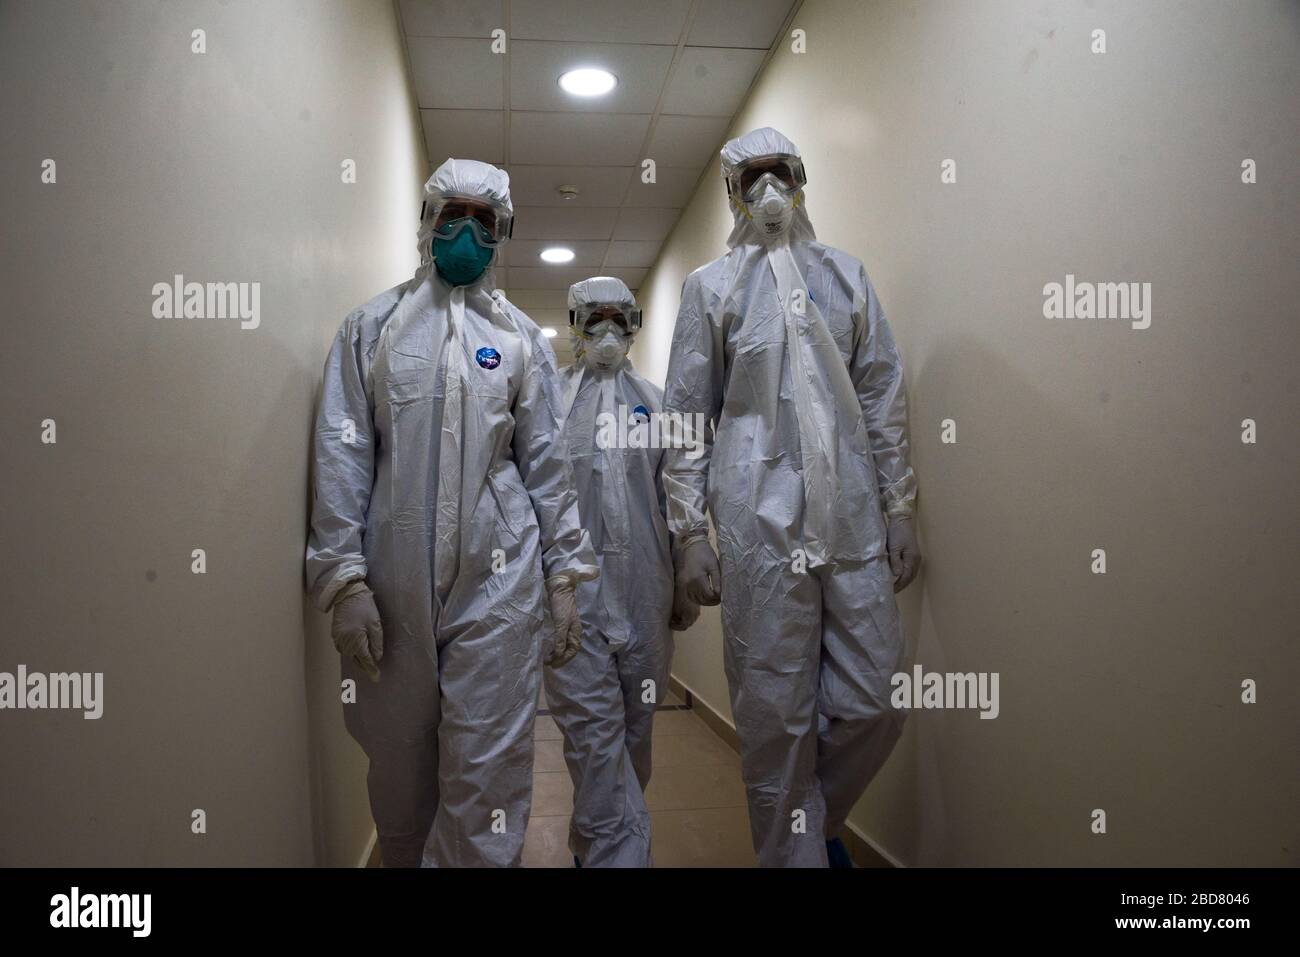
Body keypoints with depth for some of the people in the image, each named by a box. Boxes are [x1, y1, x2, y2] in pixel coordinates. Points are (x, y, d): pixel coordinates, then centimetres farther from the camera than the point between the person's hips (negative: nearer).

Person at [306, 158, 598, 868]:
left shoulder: (521, 337, 12)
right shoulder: (370, 327, 9)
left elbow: (547, 462, 10)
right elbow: (342, 456, 2)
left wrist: (566, 576, 5)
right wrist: (344, 578, -7)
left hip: (498, 577, 0)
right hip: (393, 579, 0)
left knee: (487, 769, -1)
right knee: (397, 762, 11)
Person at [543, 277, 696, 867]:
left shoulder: (655, 404, 13)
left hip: (644, 592, 3)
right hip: (571, 592, -3)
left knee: (634, 729, 11)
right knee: (593, 731, -8)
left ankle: (594, 845, 29)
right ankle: (622, 855, -3)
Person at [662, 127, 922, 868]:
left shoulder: (847, 275, 16)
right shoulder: (710, 286, 10)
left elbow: (884, 400, 13)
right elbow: (687, 416, 5)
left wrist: (900, 509, 7)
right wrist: (690, 530, -2)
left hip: (855, 521, 3)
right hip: (760, 525, -2)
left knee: (874, 706, 3)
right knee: (776, 718, 1)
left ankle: (819, 821, 30)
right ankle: (794, 850, 21)